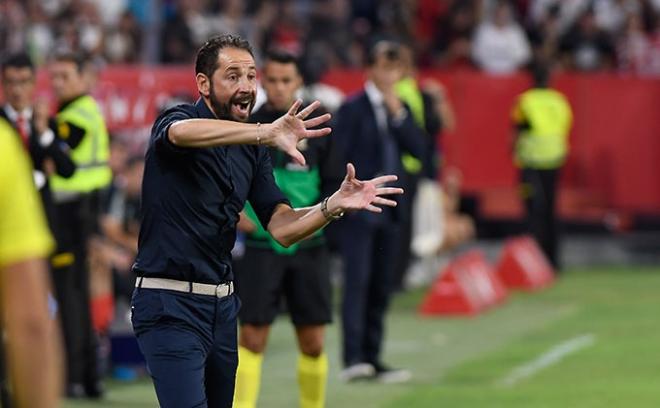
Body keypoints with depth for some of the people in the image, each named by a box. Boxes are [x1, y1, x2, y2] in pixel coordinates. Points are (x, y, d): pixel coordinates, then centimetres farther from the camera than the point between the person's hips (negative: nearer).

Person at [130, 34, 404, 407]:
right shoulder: (174, 120, -9)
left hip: (223, 305, 7)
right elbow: (182, 132, -36)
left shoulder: (252, 150, 10)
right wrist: (267, 133, -50)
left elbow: (282, 229, 3)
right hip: (170, 305, -7)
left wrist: (335, 205, -17)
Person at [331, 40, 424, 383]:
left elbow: (417, 149, 4)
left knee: (381, 288, 7)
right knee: (357, 281, -15)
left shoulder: (400, 108, 15)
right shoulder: (353, 109, -3)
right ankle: (353, 358, -20)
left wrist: (399, 115, -7)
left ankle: (372, 359, 11)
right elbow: (337, 158, -7)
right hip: (357, 211, -6)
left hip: (389, 211, 6)